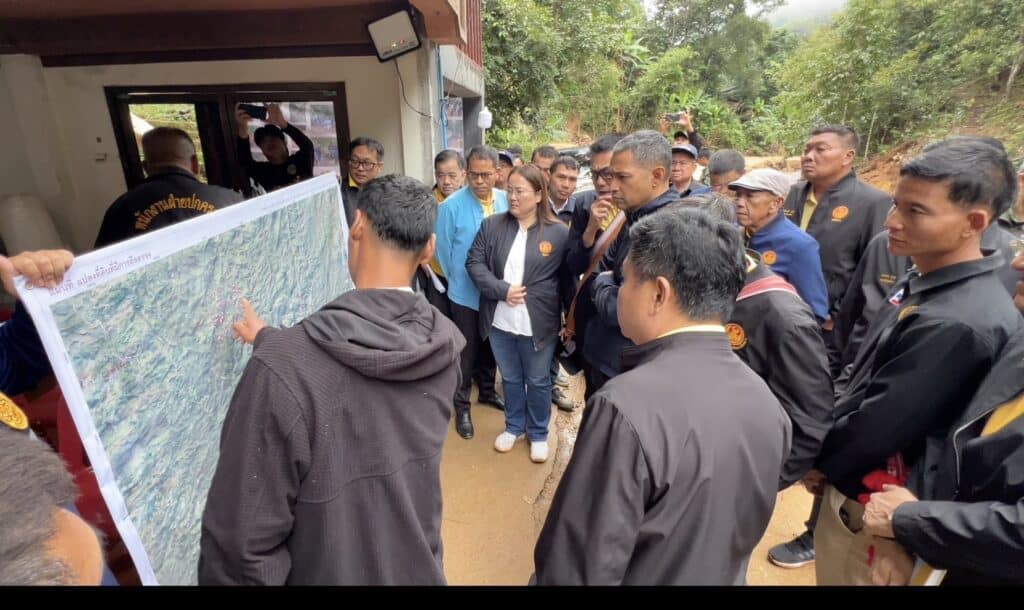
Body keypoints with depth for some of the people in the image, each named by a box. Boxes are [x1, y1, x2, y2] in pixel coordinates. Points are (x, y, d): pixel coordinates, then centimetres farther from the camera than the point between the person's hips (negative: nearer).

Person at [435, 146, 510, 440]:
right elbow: (443, 249, -8)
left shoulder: (506, 201, -6)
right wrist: (457, 280, 4)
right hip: (466, 293, -4)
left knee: (490, 346, 21)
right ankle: (462, 405, 28)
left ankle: (487, 391, 43)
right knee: (467, 351, 9)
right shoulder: (452, 205, -17)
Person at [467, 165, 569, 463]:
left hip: (538, 324, -2)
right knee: (510, 379, 20)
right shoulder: (492, 225, 0)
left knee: (538, 381, 15)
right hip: (500, 321, 3)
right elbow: (474, 262, -2)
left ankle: (539, 434, 37)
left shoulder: (559, 233, -8)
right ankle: (514, 427, 43)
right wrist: (502, 290, -15)